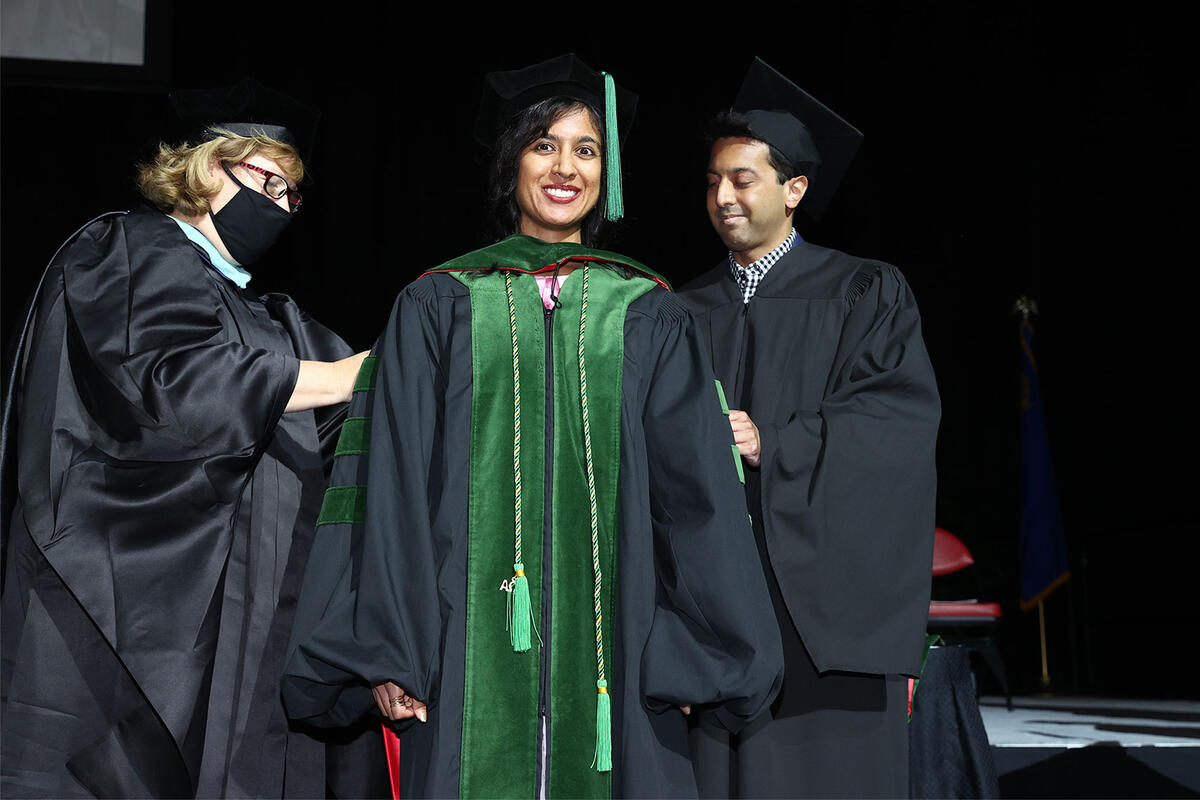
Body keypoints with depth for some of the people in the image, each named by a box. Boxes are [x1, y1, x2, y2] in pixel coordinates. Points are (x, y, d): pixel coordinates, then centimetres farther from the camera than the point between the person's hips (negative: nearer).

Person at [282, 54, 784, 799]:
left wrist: (696, 654, 0)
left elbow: (697, 493, 6)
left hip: (616, 651, 1)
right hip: (472, 648, -1)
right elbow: (393, 483, 3)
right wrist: (385, 651, -4)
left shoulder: (650, 315, 9)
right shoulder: (439, 306, 8)